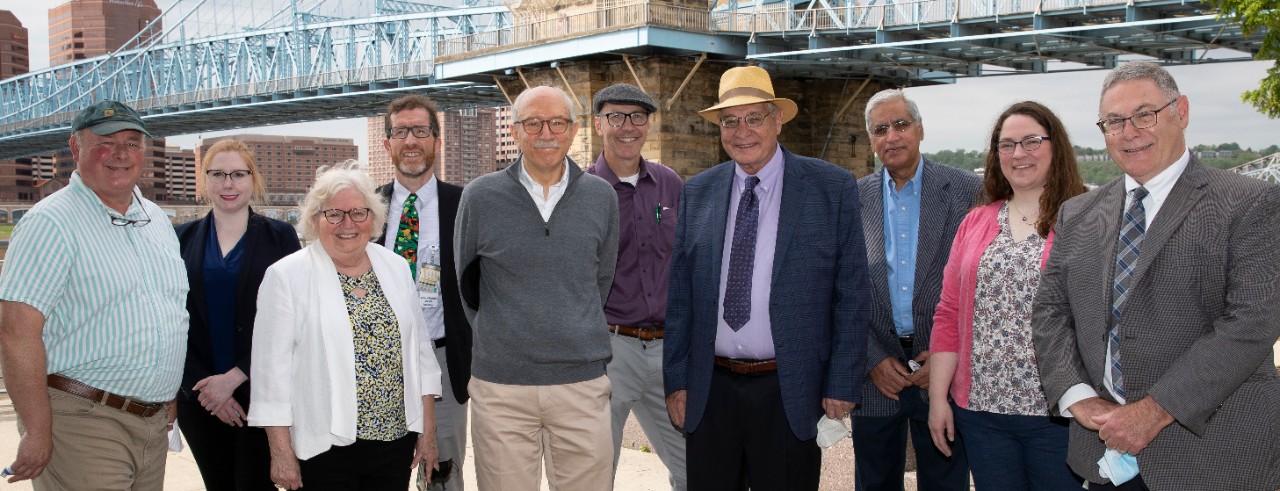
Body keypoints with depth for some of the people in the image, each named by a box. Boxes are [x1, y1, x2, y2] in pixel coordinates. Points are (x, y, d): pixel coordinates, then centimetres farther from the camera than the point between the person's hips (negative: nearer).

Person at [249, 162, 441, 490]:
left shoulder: (396, 268, 7)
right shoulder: (287, 276, -5)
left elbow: (419, 350, 9)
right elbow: (273, 367, -7)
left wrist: (428, 430, 8)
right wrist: (281, 452, -8)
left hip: (396, 440, 4)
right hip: (324, 447, -3)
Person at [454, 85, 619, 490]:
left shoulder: (601, 197, 3)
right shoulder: (480, 197, -2)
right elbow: (460, 280, 11)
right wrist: (492, 337, 11)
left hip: (582, 381, 1)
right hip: (500, 384, -1)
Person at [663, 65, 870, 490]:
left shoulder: (833, 189, -3)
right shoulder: (697, 193, 6)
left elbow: (851, 296, -4)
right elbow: (680, 296, 8)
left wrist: (842, 386, -7)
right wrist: (676, 380, 5)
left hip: (791, 394, -2)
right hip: (709, 391, 3)